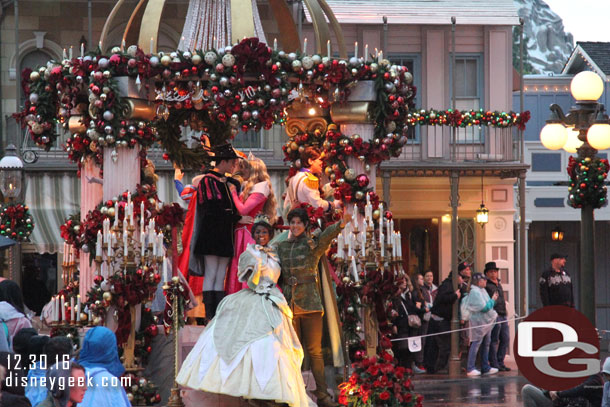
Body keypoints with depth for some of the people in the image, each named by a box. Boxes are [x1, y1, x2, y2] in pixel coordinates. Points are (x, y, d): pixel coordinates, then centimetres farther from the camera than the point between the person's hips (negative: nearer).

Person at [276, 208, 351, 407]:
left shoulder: (313, 244, 1)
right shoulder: (281, 247, 12)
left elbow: (327, 235, -19)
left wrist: (341, 224, -39)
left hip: (311, 303, -3)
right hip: (290, 303, 3)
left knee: (314, 350, -3)